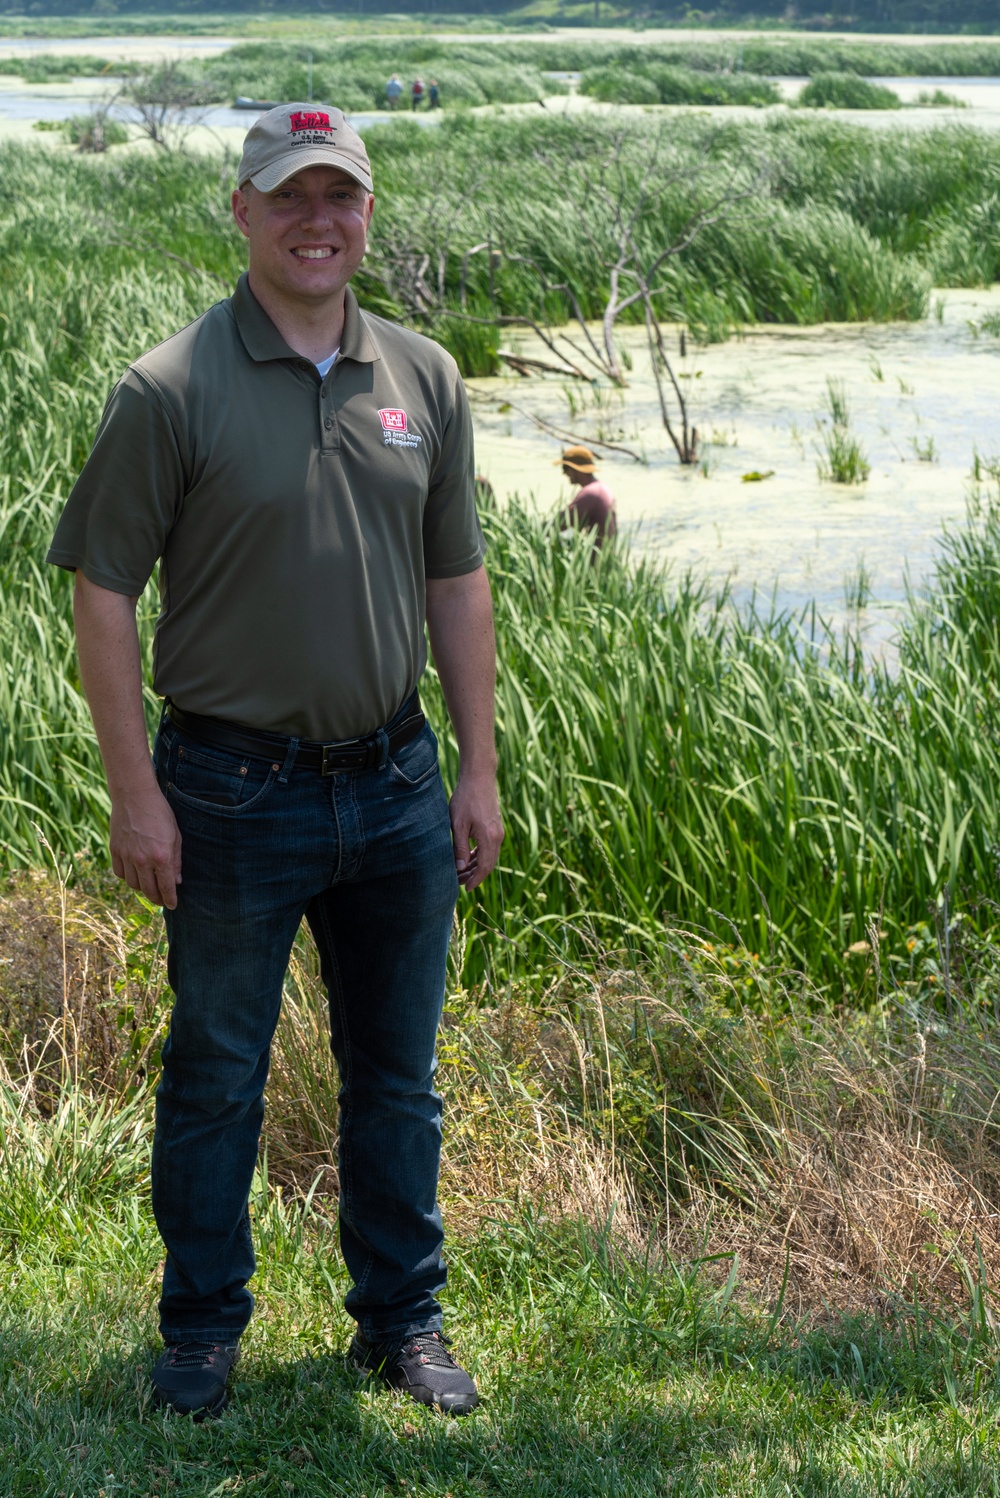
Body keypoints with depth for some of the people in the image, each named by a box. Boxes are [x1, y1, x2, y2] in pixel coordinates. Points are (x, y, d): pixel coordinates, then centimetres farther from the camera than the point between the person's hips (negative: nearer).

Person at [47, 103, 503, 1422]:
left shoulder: (424, 378, 5)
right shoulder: (171, 390, -9)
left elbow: (456, 583, 10)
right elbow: (102, 596, -8)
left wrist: (478, 771, 7)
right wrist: (135, 792, -11)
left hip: (395, 789, 4)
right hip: (234, 797, -4)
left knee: (397, 1076, 14)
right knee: (215, 1076, 8)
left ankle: (404, 1321, 29)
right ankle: (204, 1328, 25)